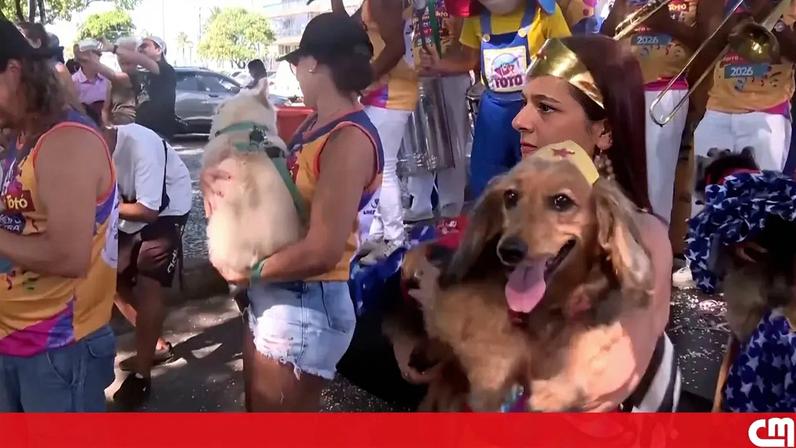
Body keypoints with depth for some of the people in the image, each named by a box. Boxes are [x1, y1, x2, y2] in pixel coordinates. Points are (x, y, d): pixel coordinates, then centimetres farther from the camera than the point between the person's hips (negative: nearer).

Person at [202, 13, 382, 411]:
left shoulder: (349, 140, -22)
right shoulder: (315, 125, 6)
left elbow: (321, 252, -27)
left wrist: (249, 272, -12)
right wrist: (222, 178, -4)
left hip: (305, 305, -9)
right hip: (272, 296, 9)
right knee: (258, 406, 25)